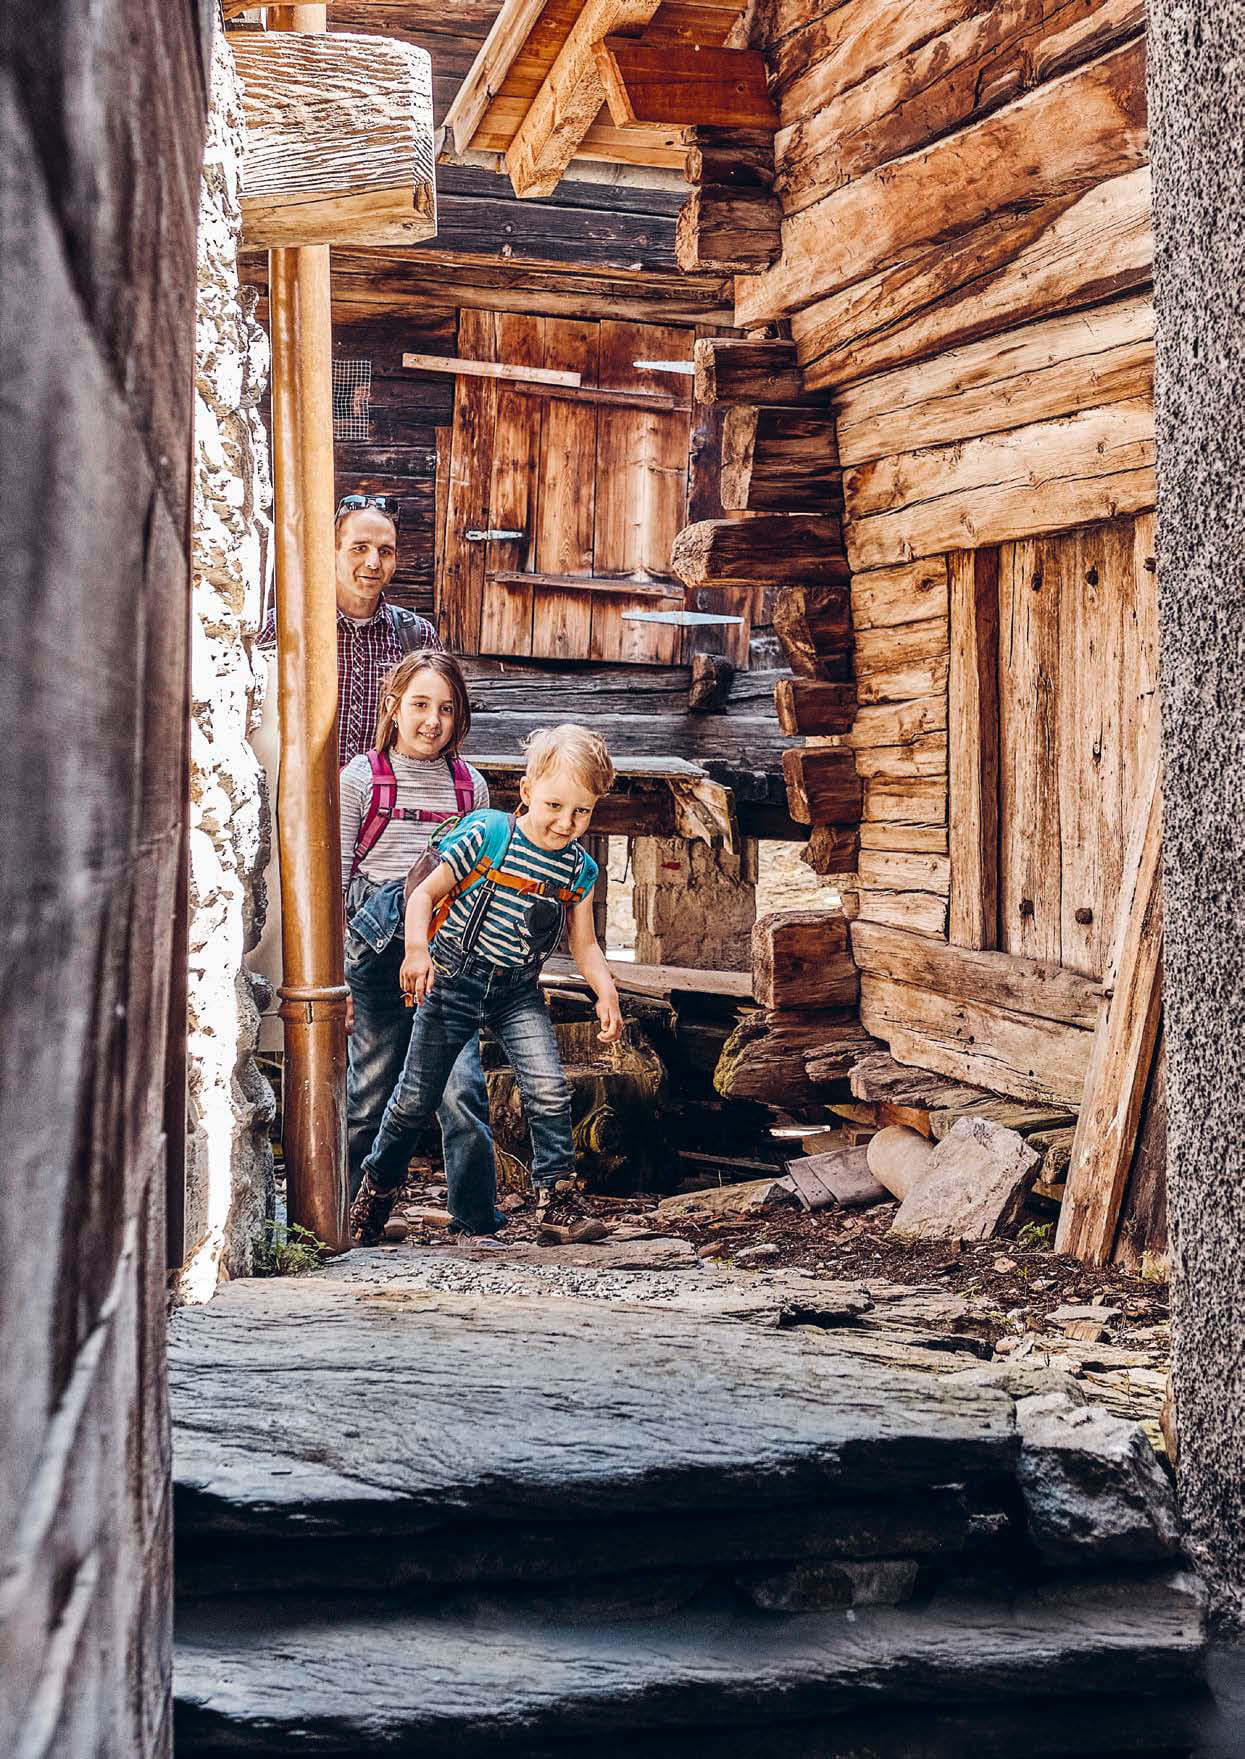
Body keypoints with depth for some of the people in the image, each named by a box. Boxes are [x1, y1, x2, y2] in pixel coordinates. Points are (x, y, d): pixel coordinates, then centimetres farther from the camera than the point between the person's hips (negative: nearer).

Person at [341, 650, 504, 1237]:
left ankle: (476, 1221, 1)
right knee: (371, 1089, 3)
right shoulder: (361, 777, 5)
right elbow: (335, 880, 4)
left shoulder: (470, 785, 13)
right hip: (379, 945, -2)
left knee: (462, 1088, -8)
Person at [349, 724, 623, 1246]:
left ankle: (555, 1192, 0)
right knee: (417, 1098, 5)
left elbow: (584, 945, 8)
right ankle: (377, 1184, 27)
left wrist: (606, 994, -9)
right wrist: (417, 948, -26)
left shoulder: (579, 869, 0)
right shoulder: (486, 834, -13)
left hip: (518, 992, 3)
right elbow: (425, 893, -10)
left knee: (549, 1090, -16)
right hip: (454, 980, -3)